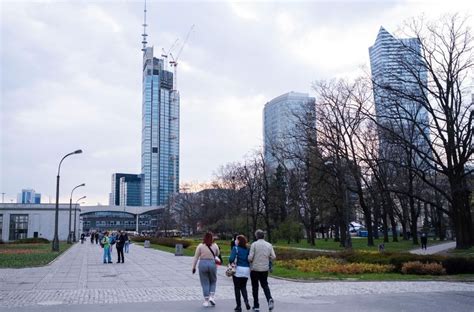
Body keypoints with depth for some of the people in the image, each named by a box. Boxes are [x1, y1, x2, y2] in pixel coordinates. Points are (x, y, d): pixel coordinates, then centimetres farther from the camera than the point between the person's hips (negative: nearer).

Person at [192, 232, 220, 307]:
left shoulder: (200, 246, -5)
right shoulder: (215, 246, -2)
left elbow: (196, 257, -3)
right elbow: (218, 254, 14)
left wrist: (193, 267, 4)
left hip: (203, 264, -1)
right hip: (212, 264, 1)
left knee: (205, 283, 8)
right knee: (213, 281, 20)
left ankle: (206, 301, 10)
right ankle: (211, 296, 5)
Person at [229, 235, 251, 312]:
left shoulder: (235, 248, -7)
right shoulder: (247, 249, 7)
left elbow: (231, 259, -17)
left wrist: (231, 263, 3)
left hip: (238, 270, -4)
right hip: (247, 270, 4)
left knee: (237, 288, 8)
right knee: (243, 287, 20)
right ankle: (246, 300, -4)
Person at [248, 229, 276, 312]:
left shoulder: (254, 244, -10)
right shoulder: (269, 245, 1)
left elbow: (250, 258, -14)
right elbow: (273, 257, -1)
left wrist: (250, 260, 8)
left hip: (255, 269, -3)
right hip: (265, 269, 3)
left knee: (255, 287, 9)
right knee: (265, 285, 16)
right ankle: (269, 299, -10)